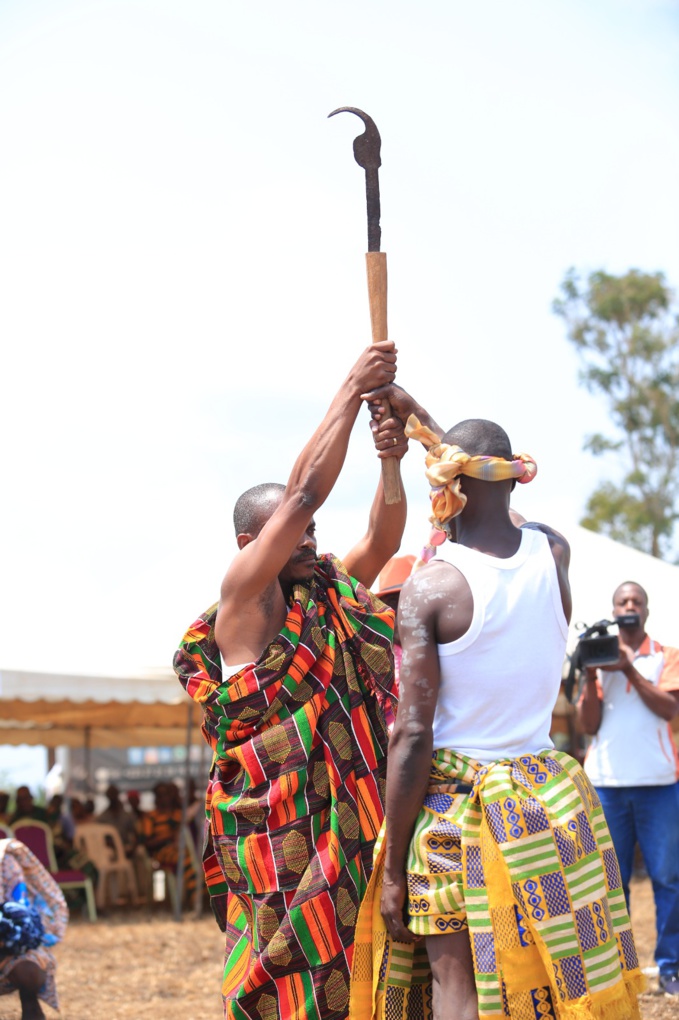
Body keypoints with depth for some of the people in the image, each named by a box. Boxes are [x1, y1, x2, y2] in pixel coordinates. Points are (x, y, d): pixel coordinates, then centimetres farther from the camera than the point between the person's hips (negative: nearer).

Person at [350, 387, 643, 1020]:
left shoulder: (428, 588, -14)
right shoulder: (554, 553, 0)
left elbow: (412, 736, -15)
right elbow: (491, 506, 23)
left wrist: (392, 867, -8)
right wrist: (415, 417, 29)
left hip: (455, 803, -5)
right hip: (549, 798, 5)